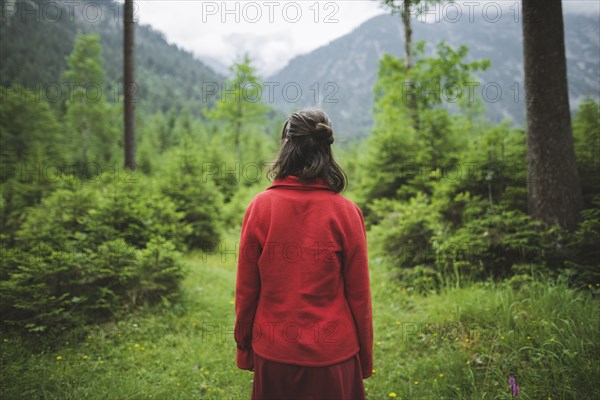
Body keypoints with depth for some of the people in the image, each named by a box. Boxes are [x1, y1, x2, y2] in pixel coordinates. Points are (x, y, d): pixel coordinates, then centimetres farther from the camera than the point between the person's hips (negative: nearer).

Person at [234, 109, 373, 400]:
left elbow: (246, 289, -4)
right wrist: (365, 357, 8)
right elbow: (359, 293, -5)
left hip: (274, 354, 1)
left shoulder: (260, 206, -10)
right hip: (333, 354, 0)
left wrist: (244, 346, 11)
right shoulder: (346, 212, -12)